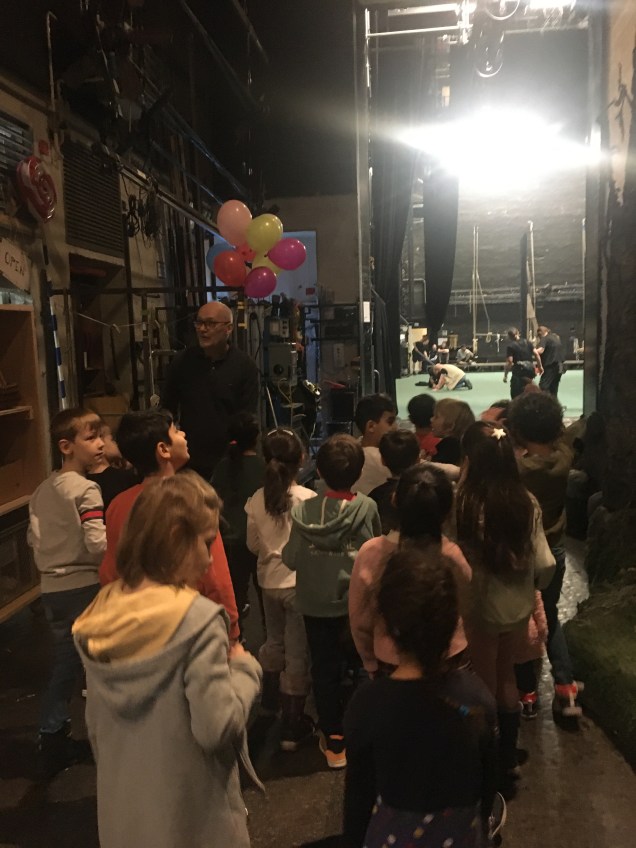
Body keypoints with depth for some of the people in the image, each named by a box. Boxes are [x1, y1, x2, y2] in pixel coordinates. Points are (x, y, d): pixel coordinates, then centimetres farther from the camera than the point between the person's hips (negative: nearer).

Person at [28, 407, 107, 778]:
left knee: (66, 663, 19)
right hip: (84, 586, -7)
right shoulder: (87, 490, -18)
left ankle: (52, 740, 29)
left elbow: (34, 537, 13)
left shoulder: (43, 489, 7)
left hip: (53, 587, 8)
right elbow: (99, 544, -25)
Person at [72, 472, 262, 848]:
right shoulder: (197, 618, -26)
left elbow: (95, 728, 6)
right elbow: (216, 729, -26)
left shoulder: (102, 612, -5)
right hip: (191, 814, -5)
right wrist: (246, 668, -11)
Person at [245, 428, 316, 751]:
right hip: (299, 581, -5)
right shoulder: (308, 498, -19)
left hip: (269, 580, 5)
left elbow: (253, 545, 3)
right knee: (297, 652, 7)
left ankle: (268, 696, 49)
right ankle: (292, 727, 16)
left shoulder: (257, 499, -7)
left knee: (275, 639, 28)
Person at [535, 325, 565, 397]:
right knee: (554, 388, 14)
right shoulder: (556, 337, 16)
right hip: (560, 366, 8)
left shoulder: (544, 339, -10)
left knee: (543, 387, -8)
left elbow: (540, 350, -27)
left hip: (550, 366, -8)